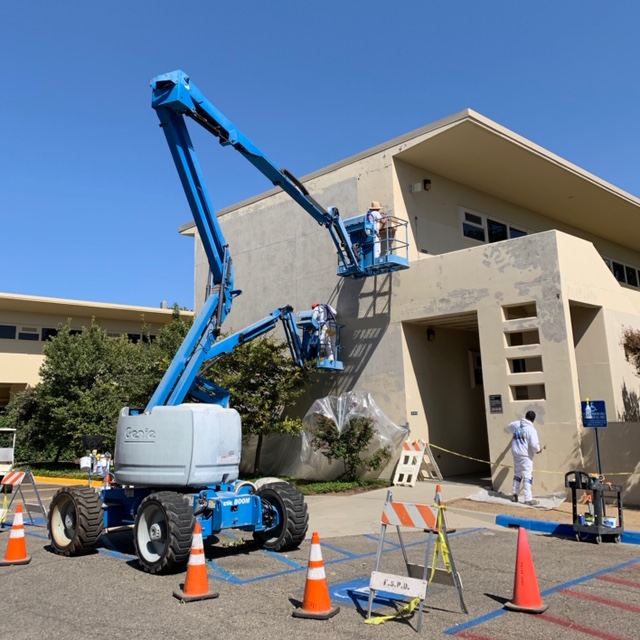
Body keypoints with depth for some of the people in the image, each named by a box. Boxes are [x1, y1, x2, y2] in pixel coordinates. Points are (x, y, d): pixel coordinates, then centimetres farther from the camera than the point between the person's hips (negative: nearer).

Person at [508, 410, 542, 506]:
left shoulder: (516, 424, 3)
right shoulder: (531, 429, -16)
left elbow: (509, 427, 25)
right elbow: (534, 444, -22)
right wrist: (538, 450, -1)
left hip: (516, 453, 7)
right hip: (526, 455, -7)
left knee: (517, 474, 19)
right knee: (528, 476, -4)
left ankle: (515, 495, 24)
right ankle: (528, 499, -6)